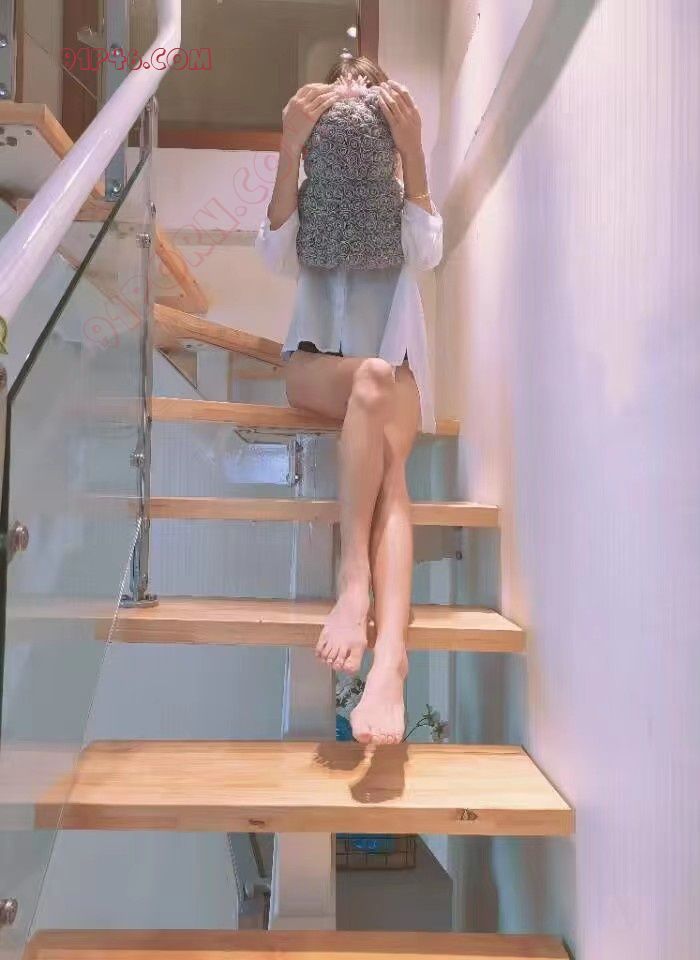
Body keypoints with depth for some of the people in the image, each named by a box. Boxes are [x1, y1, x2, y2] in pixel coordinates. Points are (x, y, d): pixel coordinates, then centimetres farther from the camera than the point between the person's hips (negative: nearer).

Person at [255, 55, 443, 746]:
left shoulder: (400, 205, 12)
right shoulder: (311, 203, 11)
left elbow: (427, 252, -9)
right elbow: (277, 255, -10)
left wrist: (413, 150, -17)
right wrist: (289, 150, -19)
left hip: (395, 373, 1)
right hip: (316, 366, -1)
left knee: (389, 464, -32)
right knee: (373, 380, -36)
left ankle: (390, 651, -49)